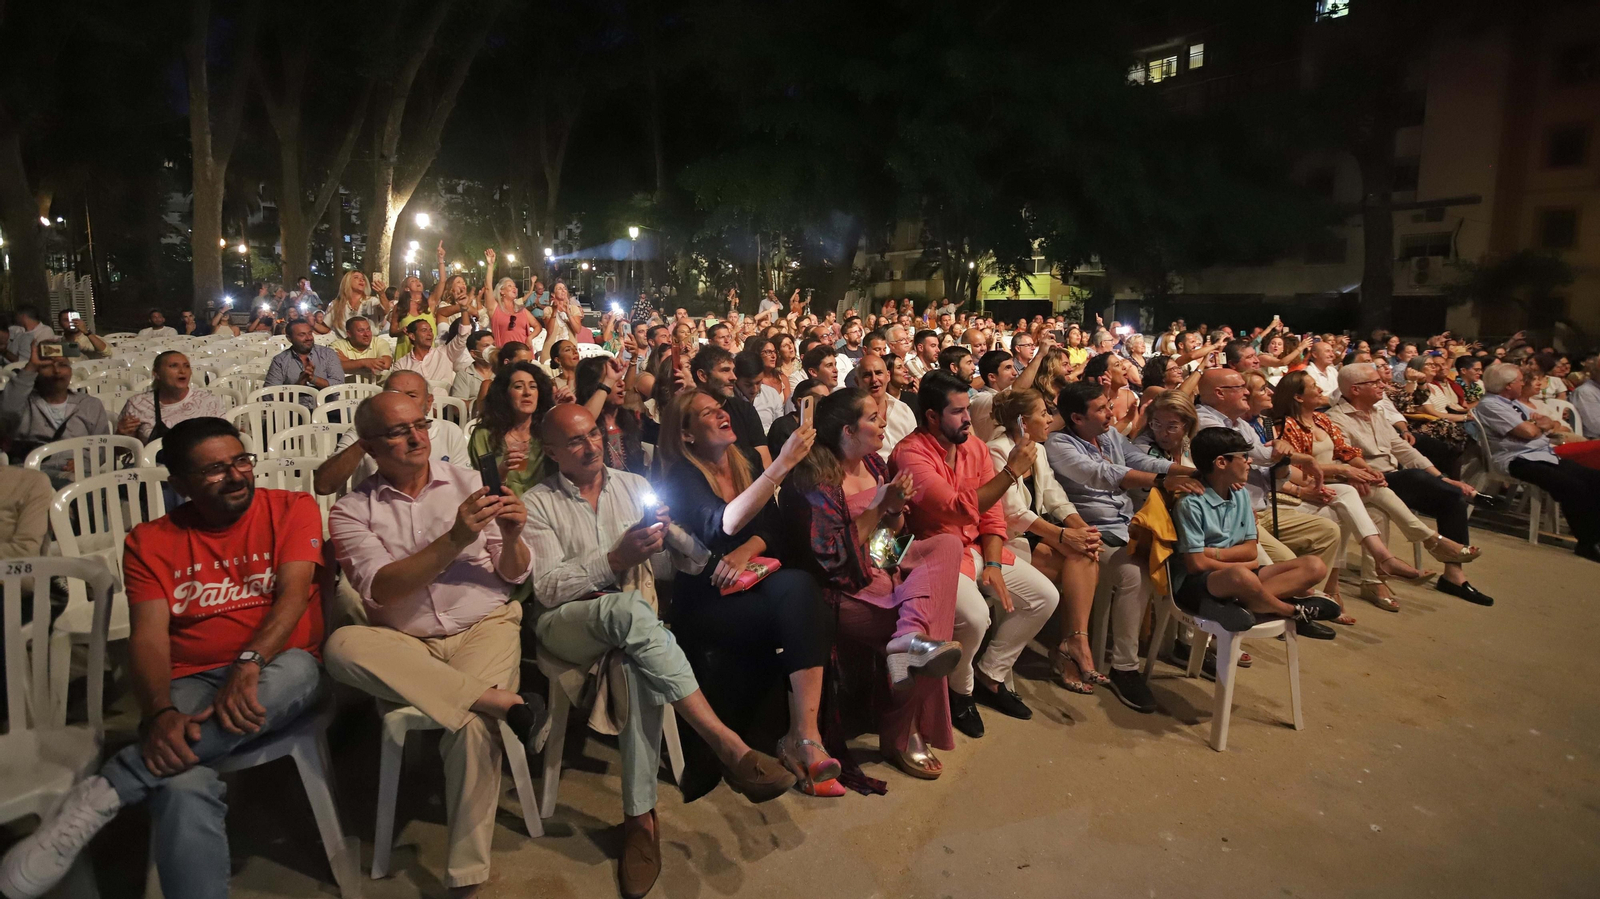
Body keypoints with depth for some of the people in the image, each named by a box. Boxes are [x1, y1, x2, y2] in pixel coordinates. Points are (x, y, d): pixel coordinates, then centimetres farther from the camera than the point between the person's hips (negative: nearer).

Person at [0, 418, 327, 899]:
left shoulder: (293, 509, 4)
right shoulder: (150, 542, 9)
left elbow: (294, 593, -10)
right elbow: (148, 636, -3)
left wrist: (249, 664, -28)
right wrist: (159, 714, -23)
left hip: (277, 676, 0)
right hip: (191, 682, 1)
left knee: (295, 668, -39)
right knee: (183, 787, -34)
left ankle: (101, 795, -34)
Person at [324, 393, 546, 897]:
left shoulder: (469, 483, 7)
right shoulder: (352, 511, 5)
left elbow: (515, 576, 7)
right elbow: (379, 589, -12)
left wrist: (511, 538, -17)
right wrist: (455, 540, -24)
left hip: (485, 627, -1)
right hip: (405, 643, 1)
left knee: (471, 722, -29)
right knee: (341, 646, -30)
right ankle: (505, 700, -28)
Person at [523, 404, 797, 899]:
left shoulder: (634, 485, 13)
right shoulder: (537, 504, 4)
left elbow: (697, 561, 10)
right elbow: (548, 588, -8)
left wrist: (671, 532, -12)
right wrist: (615, 561, -19)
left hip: (629, 622, 3)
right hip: (565, 626, -2)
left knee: (636, 664, -35)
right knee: (628, 607, -37)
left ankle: (640, 816, -25)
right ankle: (728, 746, -39)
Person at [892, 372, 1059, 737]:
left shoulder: (975, 447, 4)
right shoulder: (910, 454, -19)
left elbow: (992, 513, 6)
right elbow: (959, 510, -30)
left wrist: (993, 563, -7)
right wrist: (1010, 472, -30)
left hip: (977, 547, 8)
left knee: (1045, 596, 1)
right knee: (974, 616, -31)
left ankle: (990, 676, 16)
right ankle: (959, 690, 2)